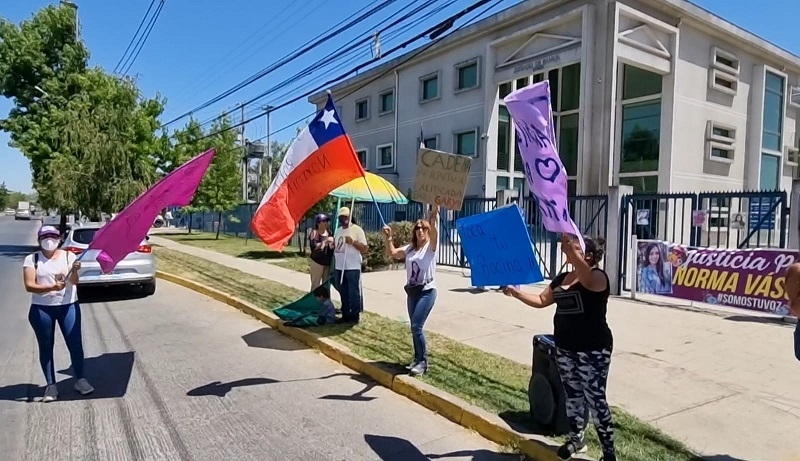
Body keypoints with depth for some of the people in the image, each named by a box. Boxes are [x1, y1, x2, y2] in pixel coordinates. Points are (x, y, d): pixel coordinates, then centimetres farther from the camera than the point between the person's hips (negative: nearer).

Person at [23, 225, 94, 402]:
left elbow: (74, 282, -7)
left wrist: (74, 271, -29)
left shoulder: (69, 256, 1)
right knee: (46, 347, 7)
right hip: (41, 309, 0)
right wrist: (51, 287, -25)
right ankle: (51, 385, 17)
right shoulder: (32, 259, -1)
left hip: (68, 306, 0)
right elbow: (29, 285, -9)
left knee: (75, 343, -1)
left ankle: (80, 379, 12)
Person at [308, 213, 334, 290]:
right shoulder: (314, 233, -6)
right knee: (315, 284, -7)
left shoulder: (329, 233, 12)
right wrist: (326, 241, -22)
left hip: (328, 263, 6)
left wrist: (333, 243, 3)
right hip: (317, 262, -6)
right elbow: (314, 246, -19)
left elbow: (332, 246, 24)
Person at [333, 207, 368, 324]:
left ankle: (355, 316, 8)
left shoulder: (357, 230, -5)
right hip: (339, 268, 6)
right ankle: (345, 315, 21)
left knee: (354, 293, -1)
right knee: (343, 293, 12)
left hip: (352, 268, -6)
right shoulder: (338, 230, 15)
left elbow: (365, 248, -9)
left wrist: (353, 242, -22)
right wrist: (334, 265, 15)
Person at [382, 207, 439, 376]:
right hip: (411, 292, 6)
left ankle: (423, 362, 2)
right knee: (415, 328, 11)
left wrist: (435, 213, -37)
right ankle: (418, 359, 24)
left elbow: (434, 229, -22)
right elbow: (392, 253, 7)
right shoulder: (410, 248, 11)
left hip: (427, 292, -6)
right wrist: (388, 238, -8)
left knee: (416, 326, -12)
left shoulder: (431, 246, -4)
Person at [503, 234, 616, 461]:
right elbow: (541, 300, 14)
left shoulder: (598, 277, -14)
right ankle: (576, 438, 35)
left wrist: (571, 248, -48)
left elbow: (585, 278, -38)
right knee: (572, 395, 18)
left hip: (593, 350, -7)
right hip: (564, 348, 7)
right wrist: (516, 292, 1)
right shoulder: (562, 277, 9)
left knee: (595, 399, 0)